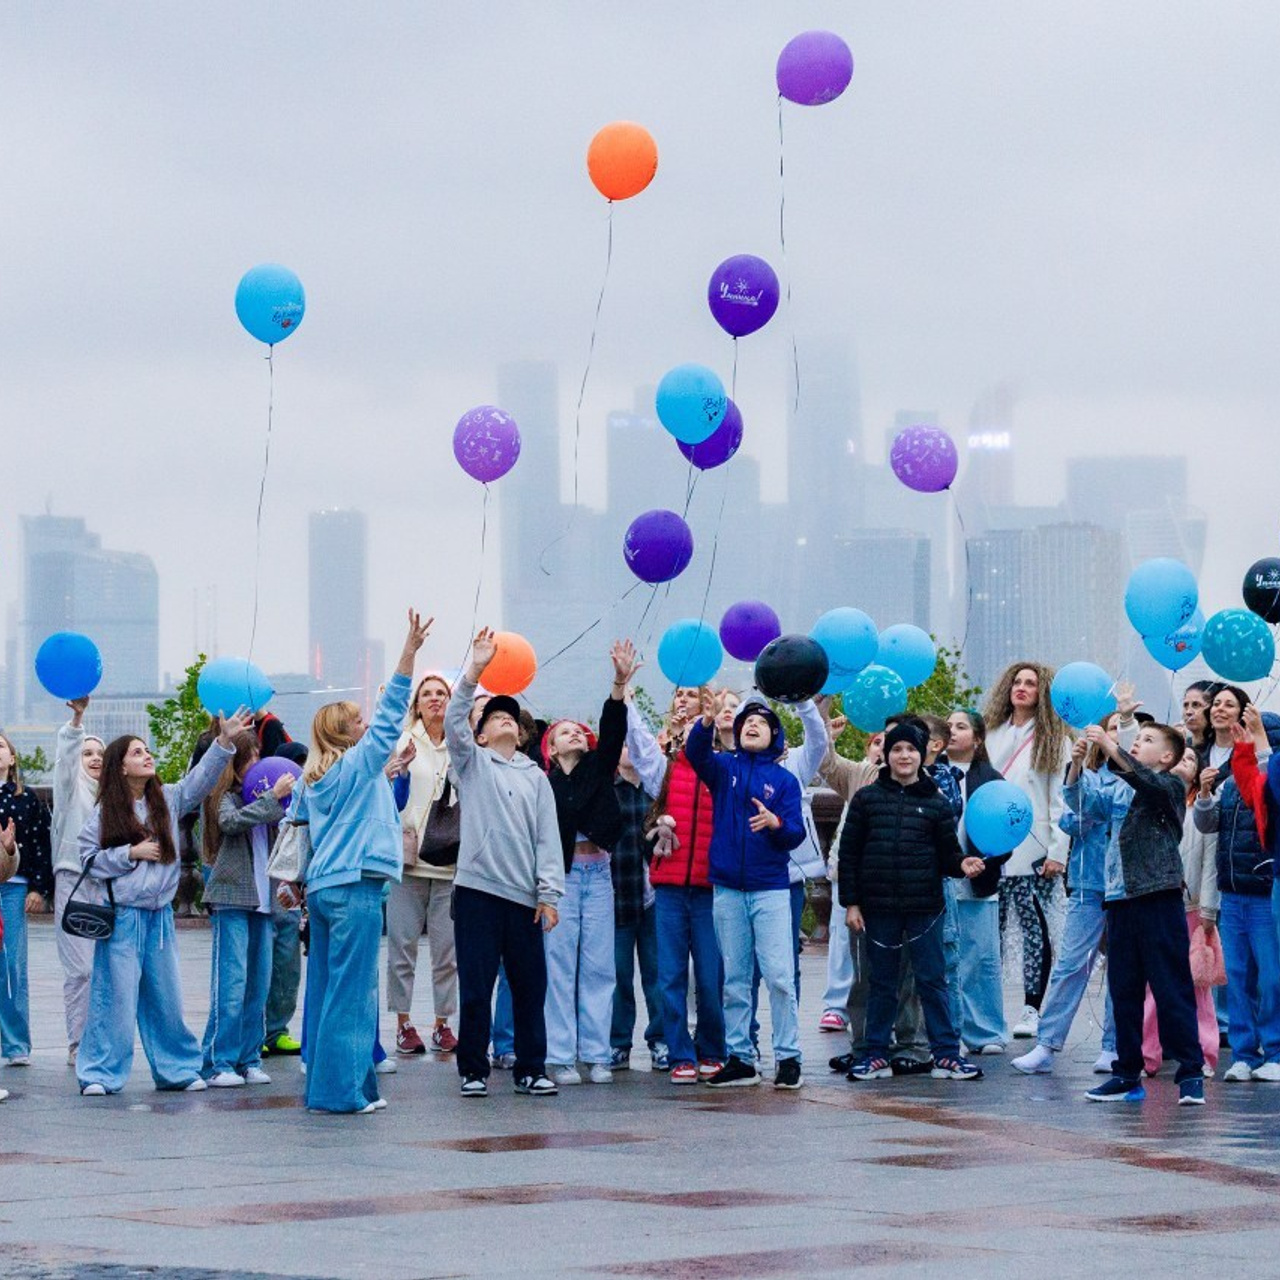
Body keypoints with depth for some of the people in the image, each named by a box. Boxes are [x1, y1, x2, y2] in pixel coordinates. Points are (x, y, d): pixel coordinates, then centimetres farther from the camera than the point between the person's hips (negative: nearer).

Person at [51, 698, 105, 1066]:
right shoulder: (70, 786, 5)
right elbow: (65, 756, -15)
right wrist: (76, 720, -33)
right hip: (74, 881, -4)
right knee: (80, 969, -9)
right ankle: (77, 1045, -4)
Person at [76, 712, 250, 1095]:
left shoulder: (168, 799, 8)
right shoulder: (105, 813, -2)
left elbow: (201, 778, -1)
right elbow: (89, 857, -3)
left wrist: (225, 740, -12)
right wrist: (131, 854, -11)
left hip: (161, 914, 4)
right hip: (122, 915, -4)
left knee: (166, 996, 9)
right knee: (116, 995, -3)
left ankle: (177, 1068, 18)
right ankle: (100, 1074, 3)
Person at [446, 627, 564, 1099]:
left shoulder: (535, 776, 17)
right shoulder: (472, 763, 11)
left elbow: (548, 837, 11)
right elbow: (454, 722, -7)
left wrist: (549, 892, 0)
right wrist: (474, 671, -17)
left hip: (524, 896, 3)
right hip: (477, 889, -3)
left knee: (530, 986, 4)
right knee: (475, 986, -2)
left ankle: (530, 1069, 12)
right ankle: (473, 1070, 6)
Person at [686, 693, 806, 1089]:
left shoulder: (784, 780, 5)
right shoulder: (724, 767, 8)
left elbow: (796, 833, -2)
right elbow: (696, 753, -13)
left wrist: (775, 823, -24)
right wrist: (707, 721, -33)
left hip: (770, 889, -2)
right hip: (728, 889, 2)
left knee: (779, 976, -9)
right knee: (734, 979, 7)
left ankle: (788, 1057, -4)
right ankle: (739, 1058, 12)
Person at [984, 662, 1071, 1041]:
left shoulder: (1054, 740, 4)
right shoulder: (992, 734, 16)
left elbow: (1061, 799, -1)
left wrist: (1058, 851, -9)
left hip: (1031, 849, -3)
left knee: (1034, 925, -4)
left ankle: (1032, 1008, -1)